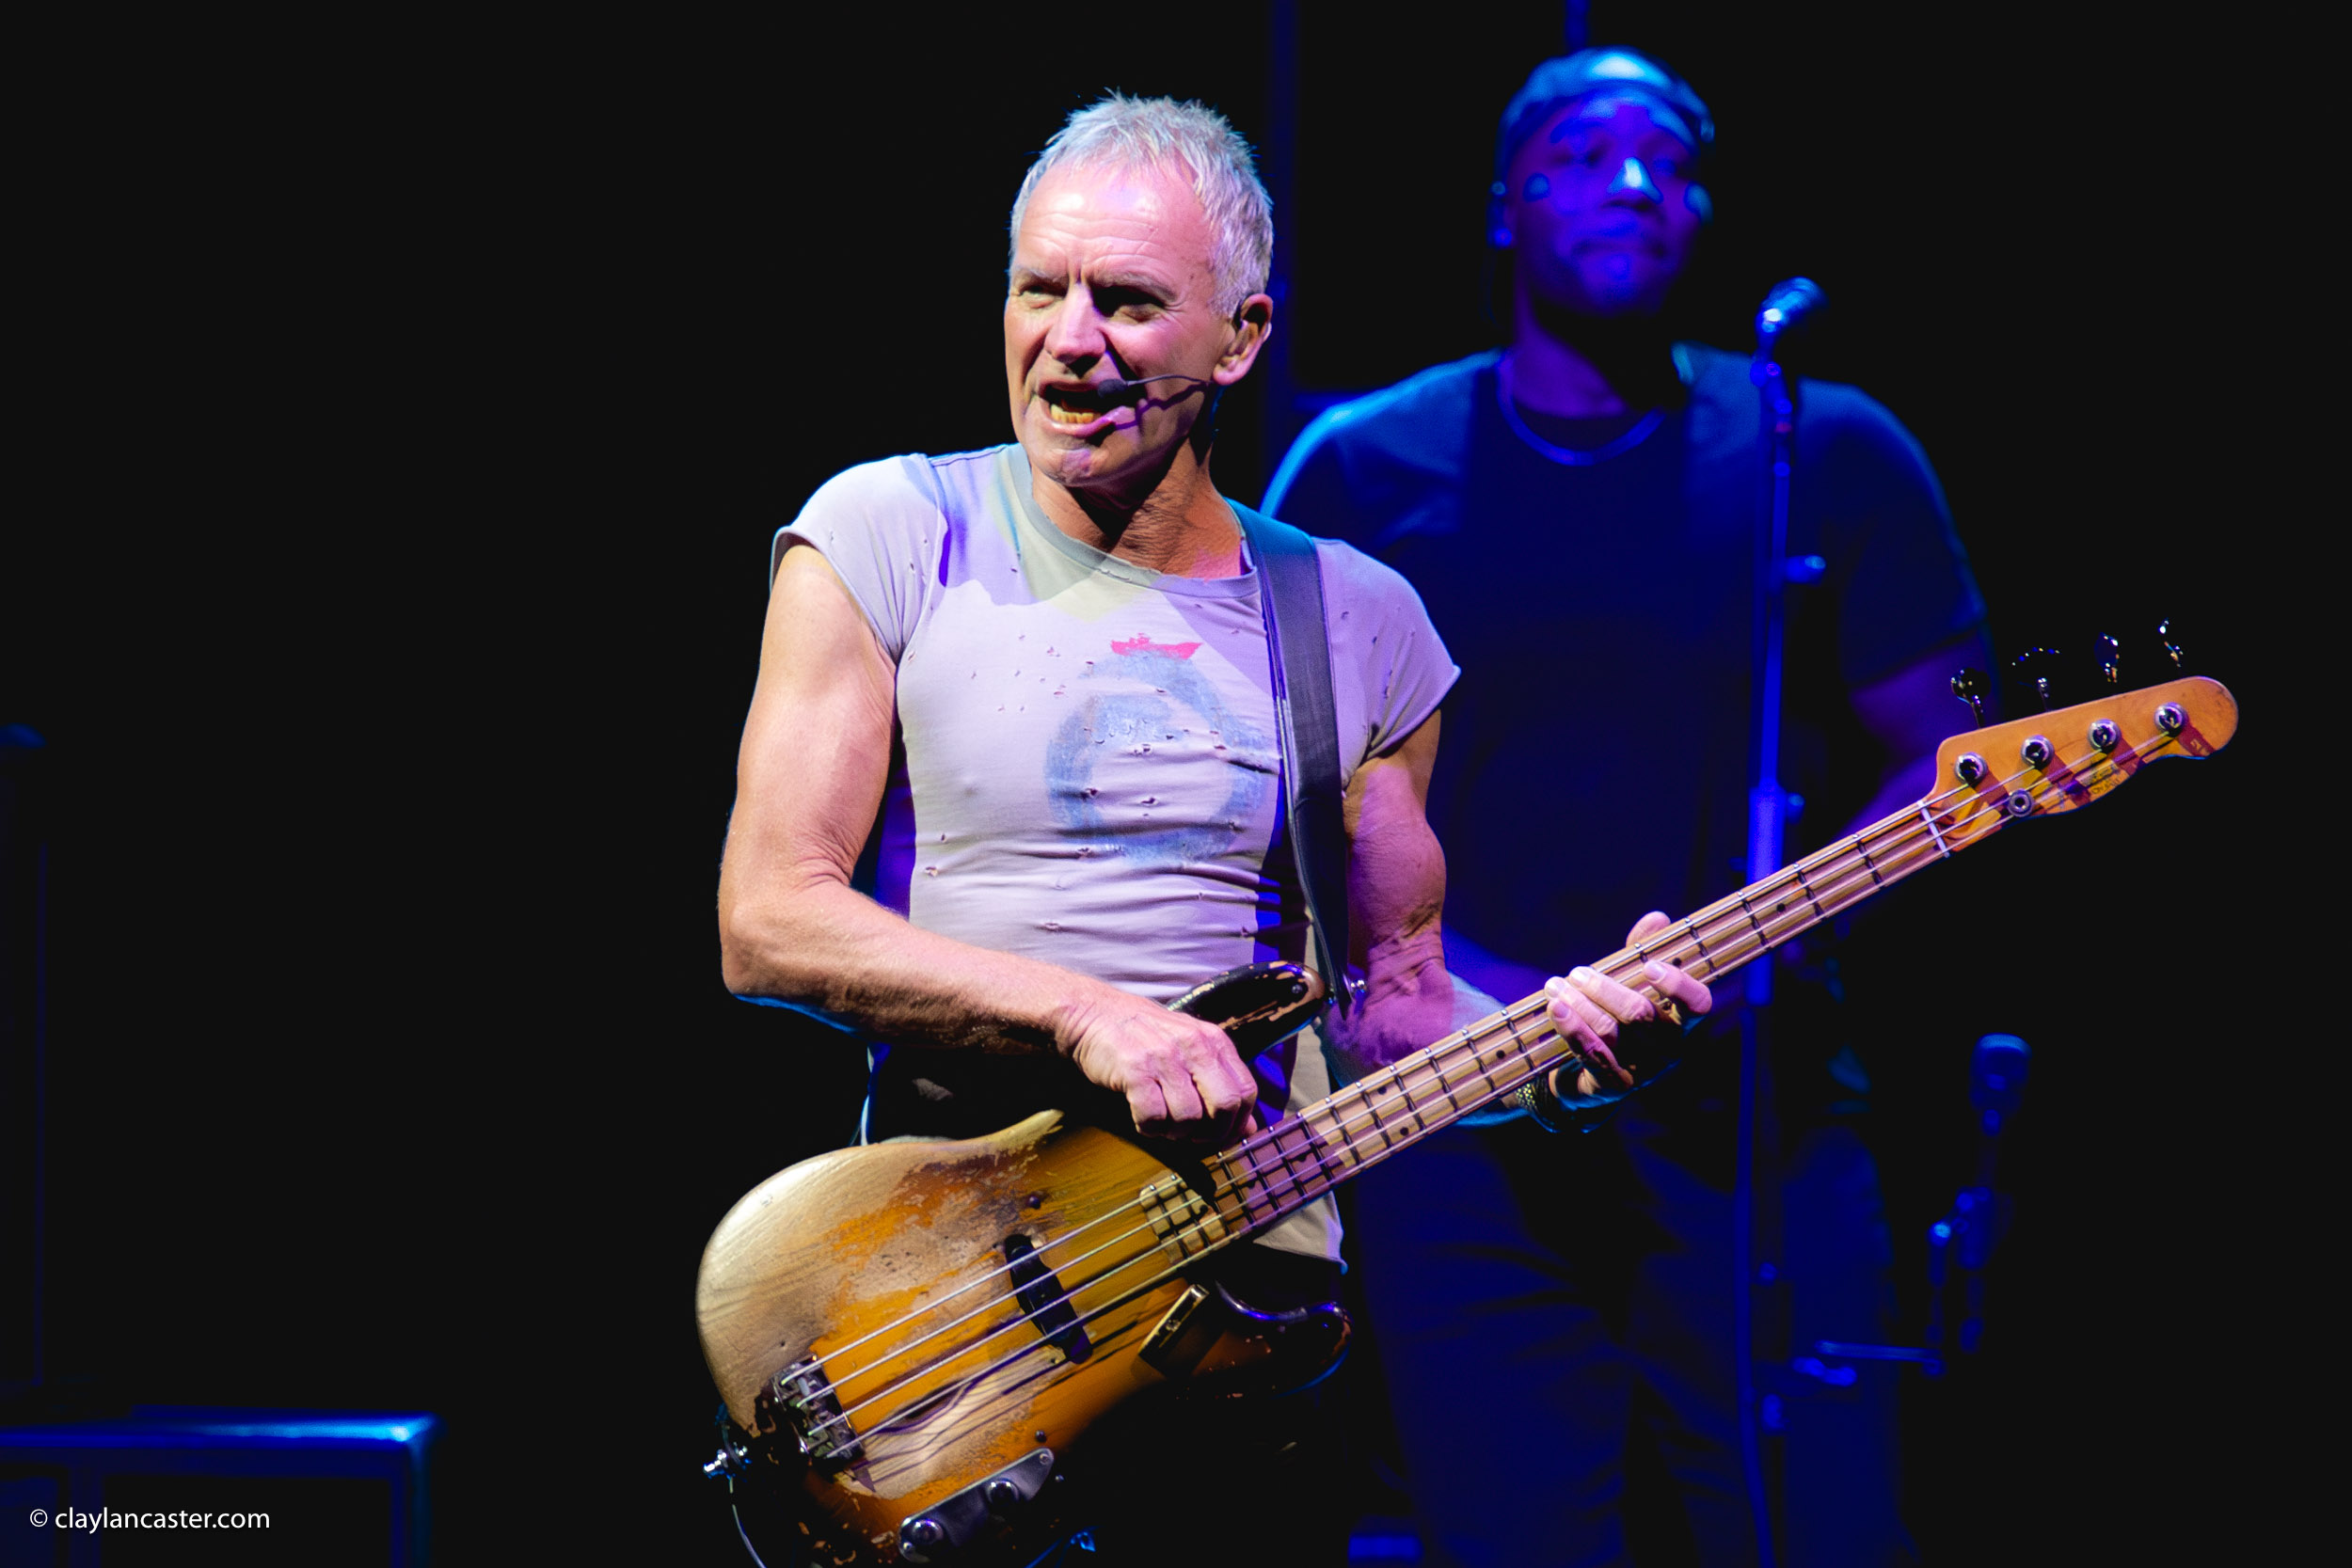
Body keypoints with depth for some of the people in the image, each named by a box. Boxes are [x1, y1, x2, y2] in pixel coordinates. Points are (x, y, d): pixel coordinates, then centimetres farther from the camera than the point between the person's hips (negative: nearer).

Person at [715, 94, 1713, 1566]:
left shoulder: (1360, 622, 11)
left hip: (1260, 1283, 3)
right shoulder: (891, 536, 2)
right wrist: (1087, 1013, -16)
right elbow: (768, 925, -6)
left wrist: (1555, 1042, -4)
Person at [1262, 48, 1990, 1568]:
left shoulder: (1832, 459, 5)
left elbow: (1946, 759, 7)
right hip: (1463, 1127, 0)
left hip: (1751, 1114, 0)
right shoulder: (1364, 472, 6)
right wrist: (1451, 979, -9)